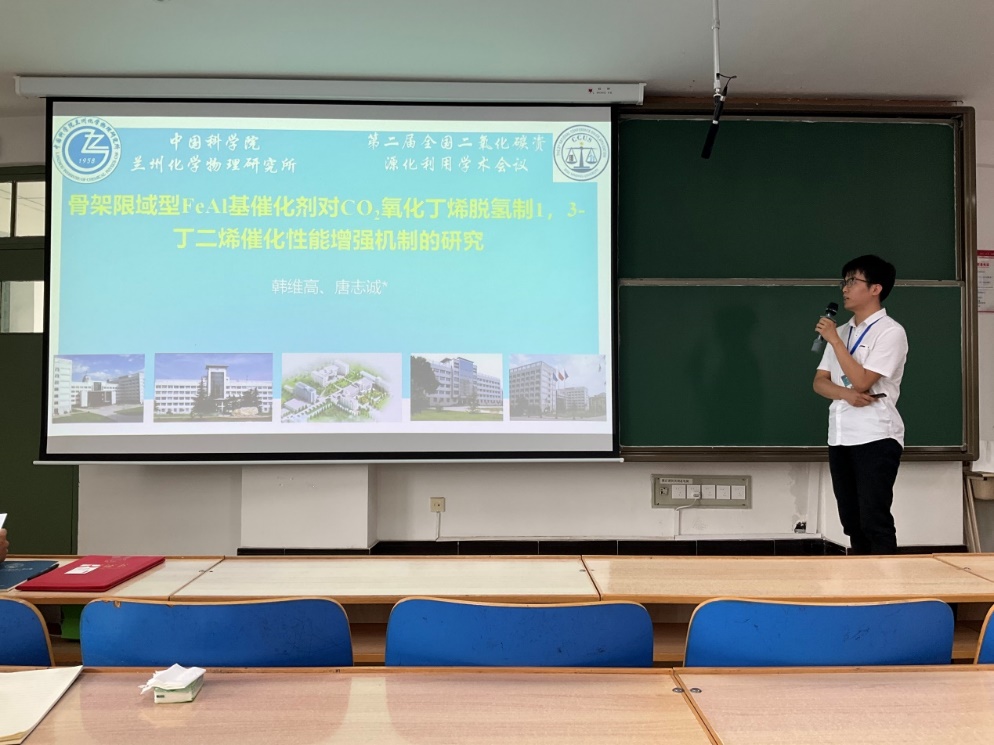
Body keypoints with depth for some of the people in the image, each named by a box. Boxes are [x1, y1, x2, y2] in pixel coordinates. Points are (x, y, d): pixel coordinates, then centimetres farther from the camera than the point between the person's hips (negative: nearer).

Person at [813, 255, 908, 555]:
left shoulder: (890, 331, -6)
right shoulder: (841, 331, 16)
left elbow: (861, 382, -16)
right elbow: (819, 381, 10)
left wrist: (834, 340, -12)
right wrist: (846, 394, -10)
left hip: (876, 438, -7)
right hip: (840, 438, 7)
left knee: (875, 521, -7)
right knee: (852, 521, 11)